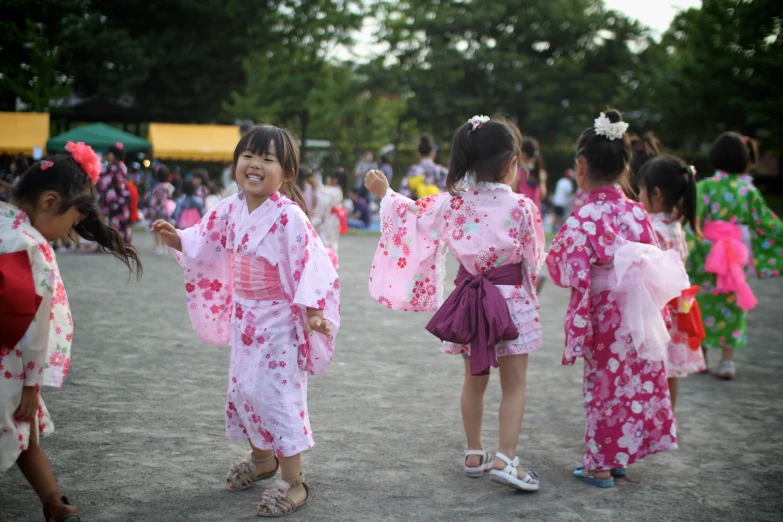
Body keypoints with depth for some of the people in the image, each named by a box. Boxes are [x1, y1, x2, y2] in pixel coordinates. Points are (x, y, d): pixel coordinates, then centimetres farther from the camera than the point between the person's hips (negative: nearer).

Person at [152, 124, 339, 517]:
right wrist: (176, 239, -1)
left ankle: (293, 481, 5)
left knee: (277, 392, -7)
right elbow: (204, 243, 15)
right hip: (244, 315, 8)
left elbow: (307, 263, -22)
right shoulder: (230, 210, 1)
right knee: (242, 386, 17)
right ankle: (262, 458, 40)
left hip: (279, 319, -7)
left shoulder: (289, 216, -21)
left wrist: (313, 310, -28)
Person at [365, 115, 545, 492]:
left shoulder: (452, 202, -6)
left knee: (475, 379, 17)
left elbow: (415, 216, 8)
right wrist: (530, 290, 18)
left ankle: (474, 454, 26)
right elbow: (533, 259, -3)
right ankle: (505, 459, -5)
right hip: (511, 301, -4)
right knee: (514, 384, 4)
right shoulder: (521, 207, -14)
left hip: (469, 301, 4)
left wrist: (385, 194, 24)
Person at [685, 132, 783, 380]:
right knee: (731, 309, 11)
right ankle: (727, 361, 13)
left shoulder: (704, 188, -9)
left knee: (702, 306, 13)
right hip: (736, 258, 1)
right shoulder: (749, 192, -4)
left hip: (705, 258, -1)